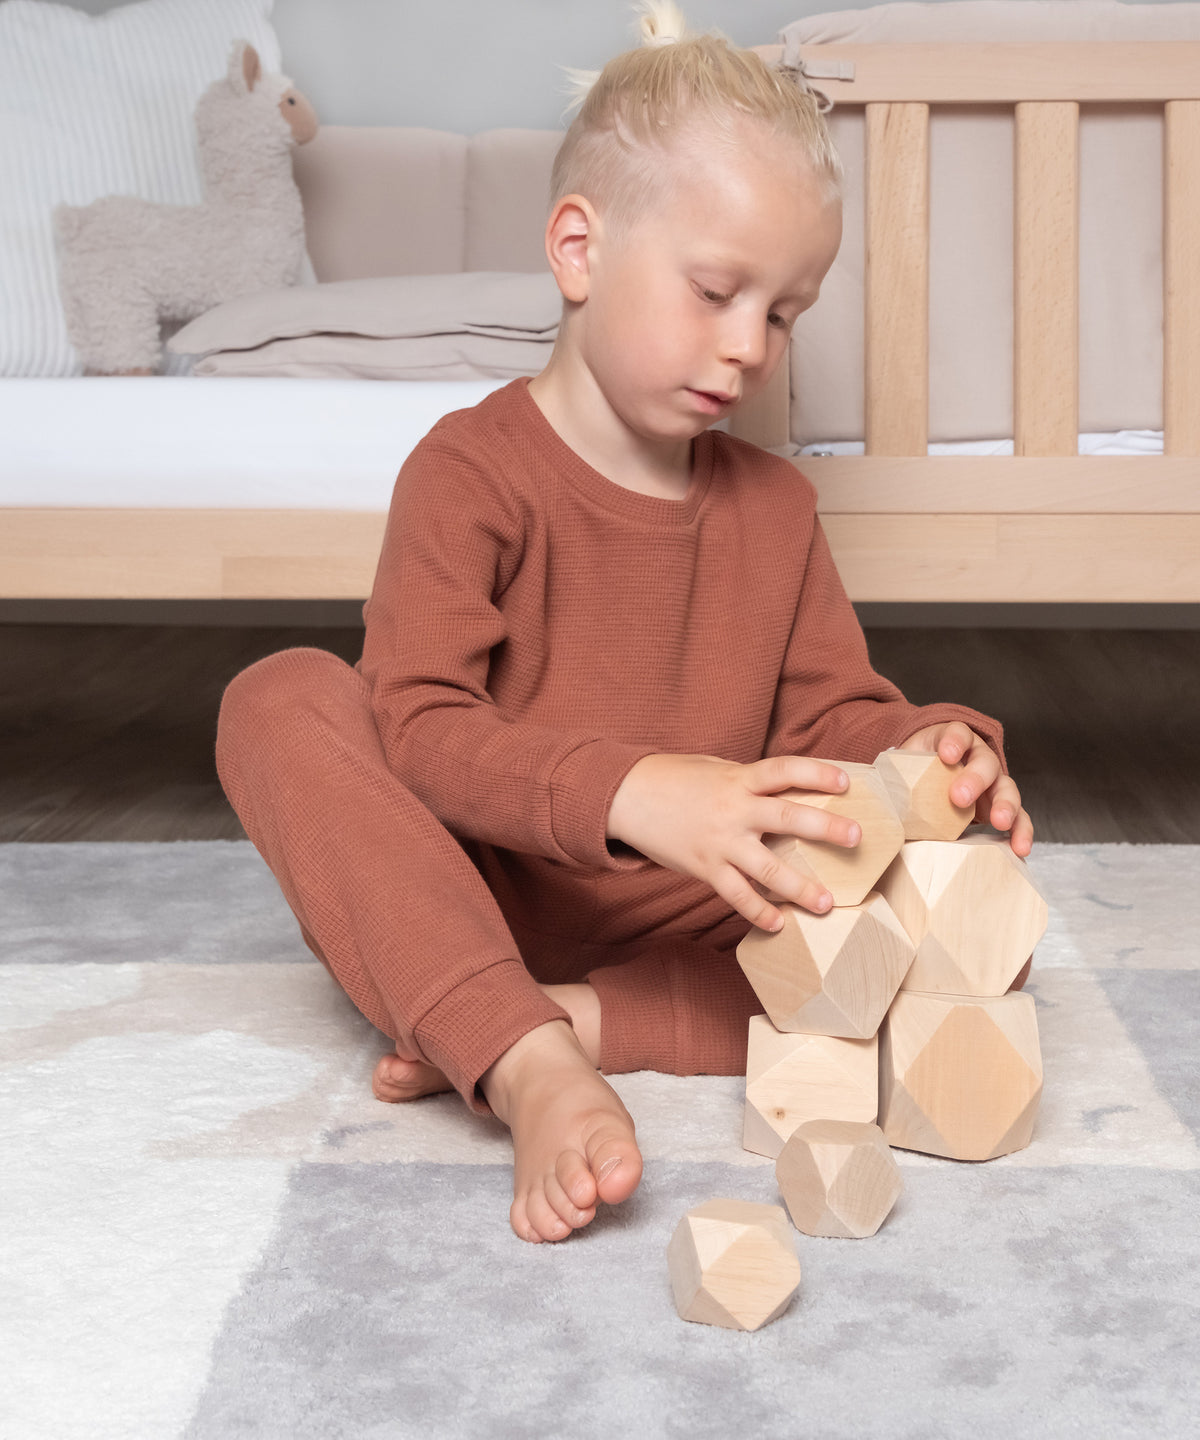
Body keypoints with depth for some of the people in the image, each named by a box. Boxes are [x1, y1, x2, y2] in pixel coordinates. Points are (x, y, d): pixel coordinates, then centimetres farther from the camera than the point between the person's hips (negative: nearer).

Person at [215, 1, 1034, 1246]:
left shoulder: (773, 505, 9)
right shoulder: (470, 472, -9)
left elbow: (831, 715, 7)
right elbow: (419, 731, -22)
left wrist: (918, 750, -18)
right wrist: (630, 791, -39)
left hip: (690, 924, 4)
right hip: (467, 905, -3)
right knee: (281, 700, -27)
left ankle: (580, 1023, -27)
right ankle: (530, 1070, -42)